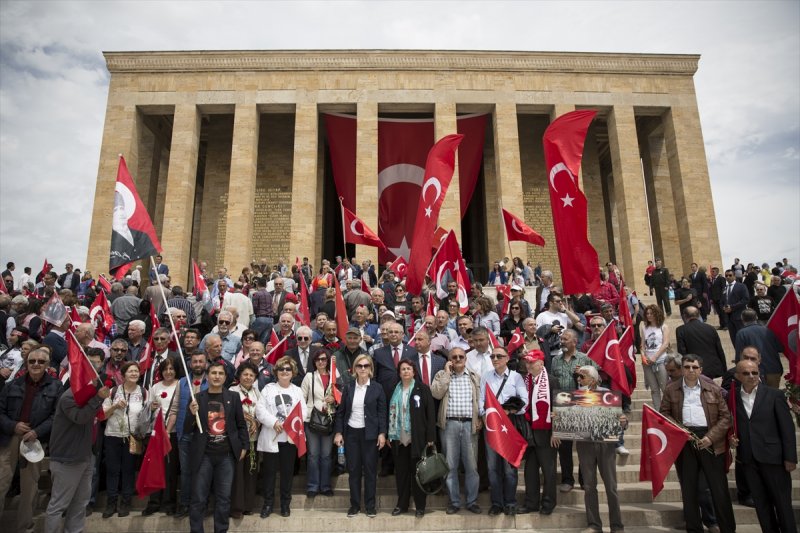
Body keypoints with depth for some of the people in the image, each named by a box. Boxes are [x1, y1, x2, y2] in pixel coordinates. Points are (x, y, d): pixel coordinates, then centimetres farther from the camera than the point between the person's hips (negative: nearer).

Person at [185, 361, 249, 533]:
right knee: (198, 498, 4)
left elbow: (241, 424, 9)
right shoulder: (197, 398, 2)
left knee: (223, 498, 9)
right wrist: (192, 414, -16)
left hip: (226, 455, 1)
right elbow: (187, 430, 2)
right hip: (204, 455, -1)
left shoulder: (233, 397, 4)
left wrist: (243, 447, 4)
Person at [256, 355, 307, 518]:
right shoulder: (268, 389, 4)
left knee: (288, 471, 9)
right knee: (270, 470, 6)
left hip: (290, 437, 1)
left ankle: (285, 503, 23)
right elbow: (260, 410, -6)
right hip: (271, 437, -1)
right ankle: (268, 503, 20)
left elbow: (304, 411, 1)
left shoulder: (297, 391, 9)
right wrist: (274, 422, -18)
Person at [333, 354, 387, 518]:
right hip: (351, 433, 2)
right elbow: (340, 411, 6)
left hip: (370, 434, -2)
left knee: (370, 469, 5)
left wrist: (382, 433, -9)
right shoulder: (348, 388, 3)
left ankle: (370, 505, 17)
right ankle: (355, 504, 20)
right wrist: (338, 432, -1)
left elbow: (382, 412, -2)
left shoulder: (377, 388, -2)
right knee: (353, 469, 8)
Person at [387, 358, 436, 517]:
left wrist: (430, 437, -10)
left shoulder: (423, 389, -3)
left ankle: (420, 506, 16)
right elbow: (391, 413, 10)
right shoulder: (394, 391, 7)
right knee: (401, 472, 10)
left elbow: (430, 413, -6)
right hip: (399, 438, 3)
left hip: (417, 438, -3)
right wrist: (389, 435, 5)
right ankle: (402, 504, 23)